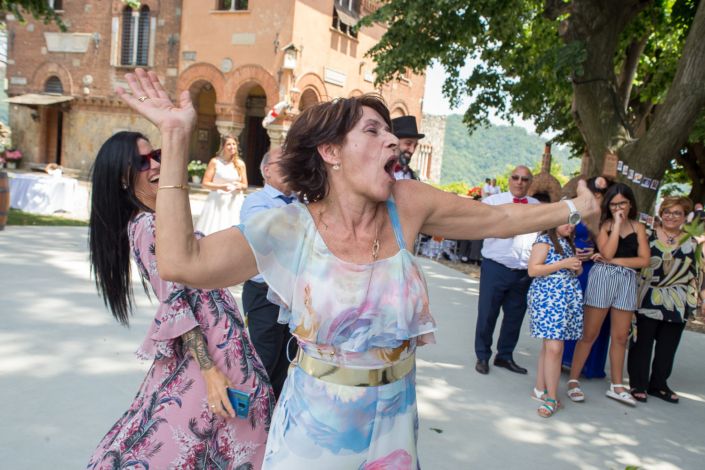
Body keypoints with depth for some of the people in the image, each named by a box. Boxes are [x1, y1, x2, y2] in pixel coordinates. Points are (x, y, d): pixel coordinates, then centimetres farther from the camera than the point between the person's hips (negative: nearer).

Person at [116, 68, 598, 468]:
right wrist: (176, 138, -26)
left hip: (393, 423, 3)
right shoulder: (291, 228, -16)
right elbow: (181, 262, -25)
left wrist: (573, 208, 10)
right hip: (316, 427, -2)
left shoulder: (407, 206, -10)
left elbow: (498, 219, 4)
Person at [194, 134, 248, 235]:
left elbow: (245, 185, 12)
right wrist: (220, 186, -18)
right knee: (213, 230, -4)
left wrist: (240, 186, -11)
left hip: (235, 202, 3)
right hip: (217, 201, -2)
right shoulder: (215, 161, -4)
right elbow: (205, 183, -4)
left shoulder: (240, 163, 5)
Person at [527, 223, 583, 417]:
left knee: (549, 345, 9)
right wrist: (563, 264, -17)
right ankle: (551, 397, -4)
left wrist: (576, 269, 5)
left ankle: (540, 389, 18)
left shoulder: (567, 243, 18)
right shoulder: (544, 240, -7)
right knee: (554, 347, -11)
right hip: (548, 299, -8)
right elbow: (533, 270, -15)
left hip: (568, 298, 8)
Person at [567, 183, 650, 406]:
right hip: (602, 279, -3)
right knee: (589, 334, 0)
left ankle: (616, 386, 21)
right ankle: (573, 381, 9)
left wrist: (614, 261, -8)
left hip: (627, 281, 3)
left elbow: (644, 260, 1)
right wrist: (617, 224, -9)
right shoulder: (604, 224, 2)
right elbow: (607, 252, -13)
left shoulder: (638, 228, 10)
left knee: (620, 337, 10)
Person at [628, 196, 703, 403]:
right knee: (642, 344, 2)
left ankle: (659, 384, 25)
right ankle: (638, 384, 13)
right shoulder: (648, 236, -1)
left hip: (677, 306, 3)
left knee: (667, 348, 11)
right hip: (647, 302, -3)